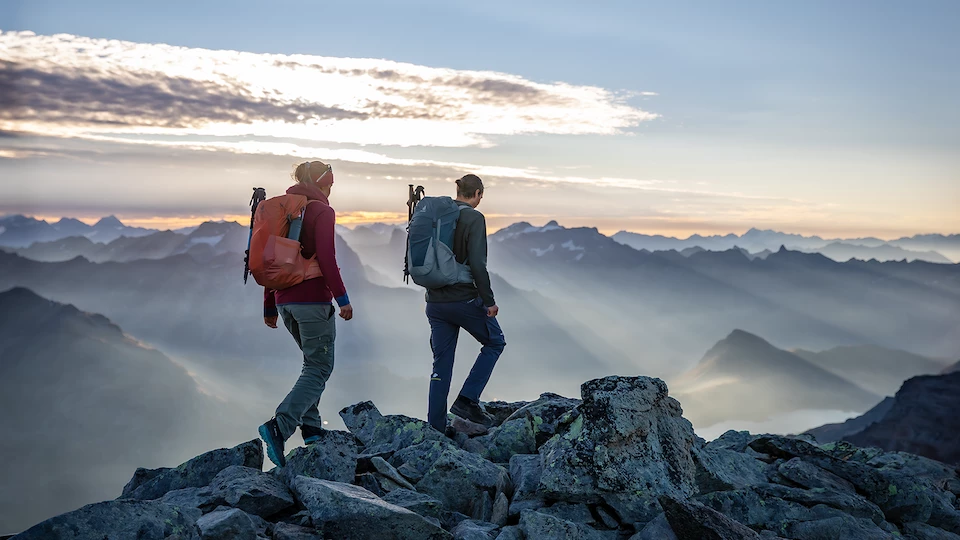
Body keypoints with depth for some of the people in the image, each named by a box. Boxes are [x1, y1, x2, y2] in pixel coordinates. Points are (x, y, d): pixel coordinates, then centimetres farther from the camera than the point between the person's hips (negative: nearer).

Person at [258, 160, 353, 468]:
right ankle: (280, 426, -18)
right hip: (312, 299, -8)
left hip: (284, 299, 8)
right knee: (320, 367, -2)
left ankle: (310, 427, 18)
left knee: (315, 361, 21)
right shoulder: (322, 211, -7)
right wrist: (342, 298, -13)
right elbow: (326, 258, -17)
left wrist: (270, 306, 19)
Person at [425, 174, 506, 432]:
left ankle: (435, 428, 15)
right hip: (464, 299, -6)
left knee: (441, 364, 12)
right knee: (495, 342, 17)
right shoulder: (474, 218, -11)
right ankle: (467, 400, 7)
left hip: (435, 302, 6)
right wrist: (489, 301, -12)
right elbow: (477, 264, -20)